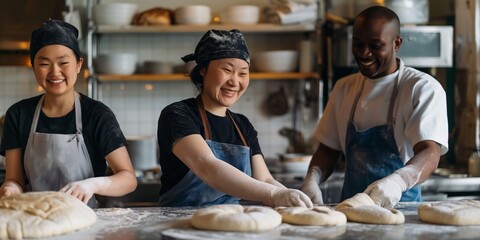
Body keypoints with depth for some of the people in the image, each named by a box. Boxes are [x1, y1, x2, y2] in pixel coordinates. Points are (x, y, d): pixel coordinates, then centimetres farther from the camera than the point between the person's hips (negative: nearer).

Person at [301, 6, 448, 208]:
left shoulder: (423, 89, -4)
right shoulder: (344, 88, 14)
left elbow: (429, 154, -15)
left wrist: (396, 182, -36)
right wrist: (312, 180, -3)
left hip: (399, 207, -3)